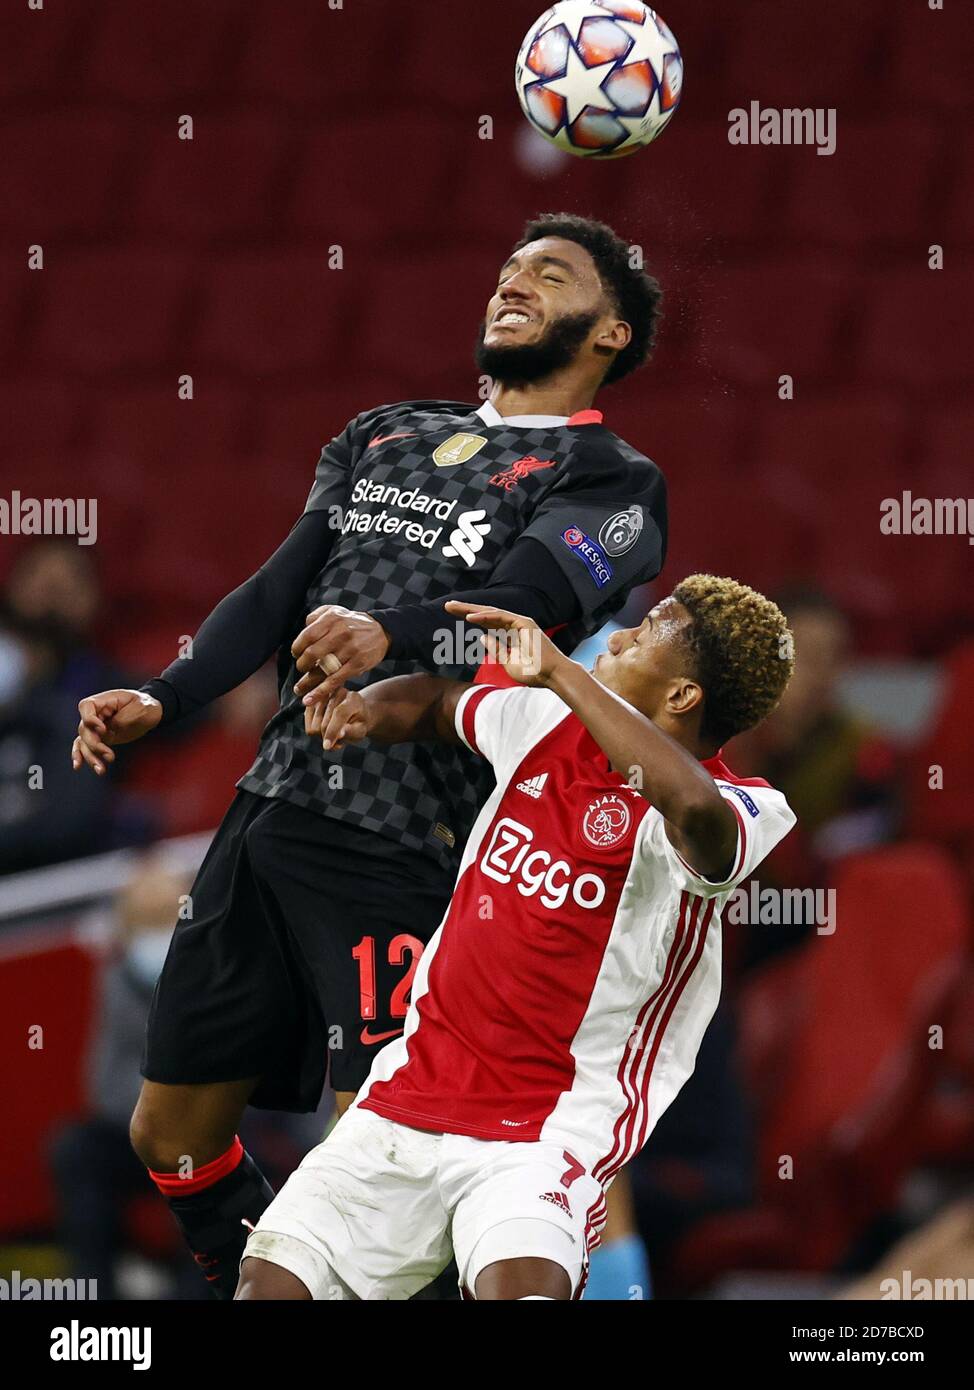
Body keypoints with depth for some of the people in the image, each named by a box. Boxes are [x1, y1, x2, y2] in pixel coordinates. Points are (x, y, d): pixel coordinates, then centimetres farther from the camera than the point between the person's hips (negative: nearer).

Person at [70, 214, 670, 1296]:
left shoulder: (609, 482, 0)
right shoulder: (384, 437, 22)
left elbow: (518, 600, -18)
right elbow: (281, 588, 15)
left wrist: (388, 635, -38)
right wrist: (163, 700, -2)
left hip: (403, 845, -7)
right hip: (271, 805, 7)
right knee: (171, 1135, 11)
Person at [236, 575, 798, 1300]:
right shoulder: (548, 721, 8)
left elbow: (695, 809, -40)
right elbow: (439, 702, 30)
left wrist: (561, 671, -31)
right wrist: (367, 707, 6)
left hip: (545, 1133, -6)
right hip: (409, 1092, 6)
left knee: (518, 1287, -34)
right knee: (269, 1283, -10)